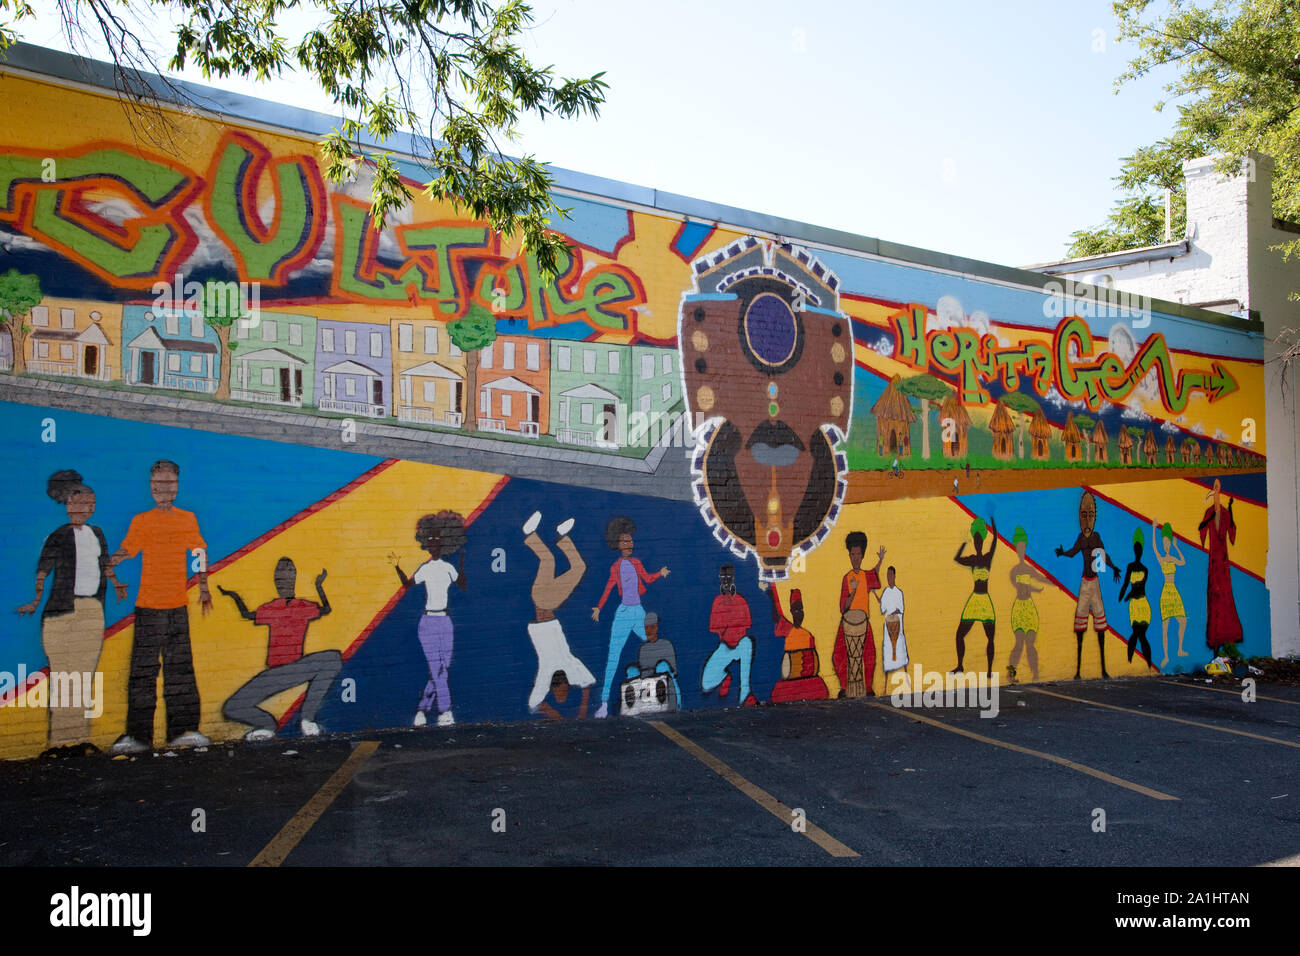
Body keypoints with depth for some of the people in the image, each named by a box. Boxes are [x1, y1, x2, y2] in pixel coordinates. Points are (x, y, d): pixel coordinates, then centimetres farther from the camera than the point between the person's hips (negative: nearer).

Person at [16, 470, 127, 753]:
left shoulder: (96, 533, 15)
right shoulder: (58, 537, -1)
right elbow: (42, 572, -4)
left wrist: (116, 584, 17)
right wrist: (35, 602, -10)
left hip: (93, 610, 5)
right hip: (65, 610, -5)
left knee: (85, 674, 8)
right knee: (63, 672, -5)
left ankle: (79, 735, 14)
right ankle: (60, 738, 1)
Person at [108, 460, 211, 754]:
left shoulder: (188, 519, 9)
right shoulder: (141, 521, 4)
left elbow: (200, 553, 17)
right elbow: (125, 551, -1)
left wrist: (203, 588, 14)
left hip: (178, 606, 2)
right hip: (148, 607, -2)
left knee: (180, 668, 4)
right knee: (143, 670, -2)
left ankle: (183, 730, 9)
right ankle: (137, 735, 3)